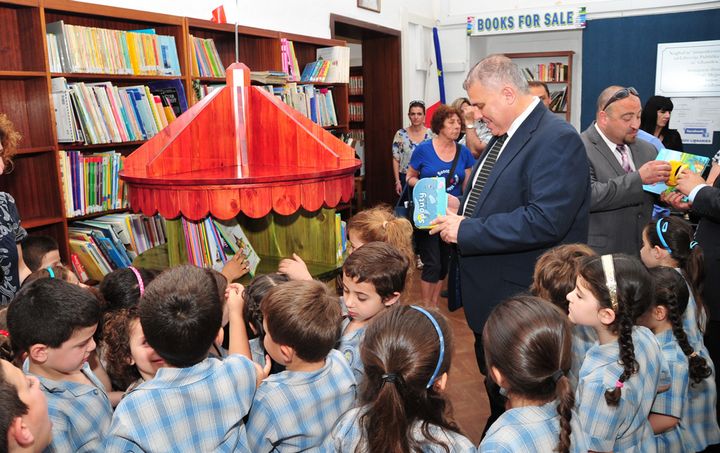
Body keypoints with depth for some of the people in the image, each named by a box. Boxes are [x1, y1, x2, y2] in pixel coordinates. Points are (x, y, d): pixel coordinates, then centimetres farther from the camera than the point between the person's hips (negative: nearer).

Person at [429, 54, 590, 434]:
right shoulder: (505, 136, 9)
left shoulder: (556, 139, -21)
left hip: (520, 301, -9)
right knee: (492, 380, 25)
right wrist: (462, 207, 1)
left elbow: (545, 220, -31)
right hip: (489, 293, 9)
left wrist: (466, 230, -25)